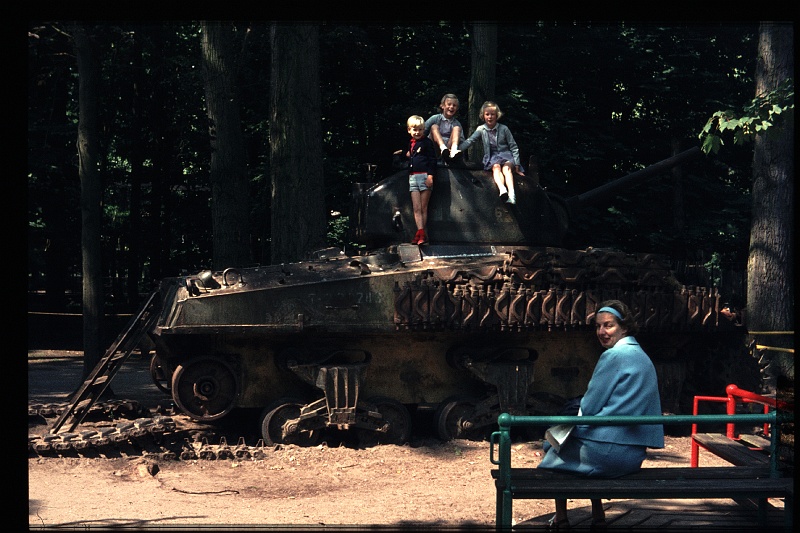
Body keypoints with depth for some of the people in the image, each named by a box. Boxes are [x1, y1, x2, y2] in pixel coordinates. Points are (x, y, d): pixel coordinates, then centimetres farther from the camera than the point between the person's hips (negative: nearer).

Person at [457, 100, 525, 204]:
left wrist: (517, 165, -3)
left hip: (506, 154, -1)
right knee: (496, 167, -34)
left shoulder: (503, 129, 0)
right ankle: (502, 189, -63)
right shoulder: (481, 129, 5)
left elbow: (513, 147, 3)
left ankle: (511, 193, -57)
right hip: (492, 156, 1)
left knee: (506, 168, -34)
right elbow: (469, 141, -4)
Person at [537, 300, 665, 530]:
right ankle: (598, 517, 28)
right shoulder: (643, 357, 13)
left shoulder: (613, 356, -14)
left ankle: (560, 519, 21)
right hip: (634, 456, 8)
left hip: (608, 452, -8)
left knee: (553, 447, 17)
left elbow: (589, 409, -13)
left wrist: (575, 421, 7)